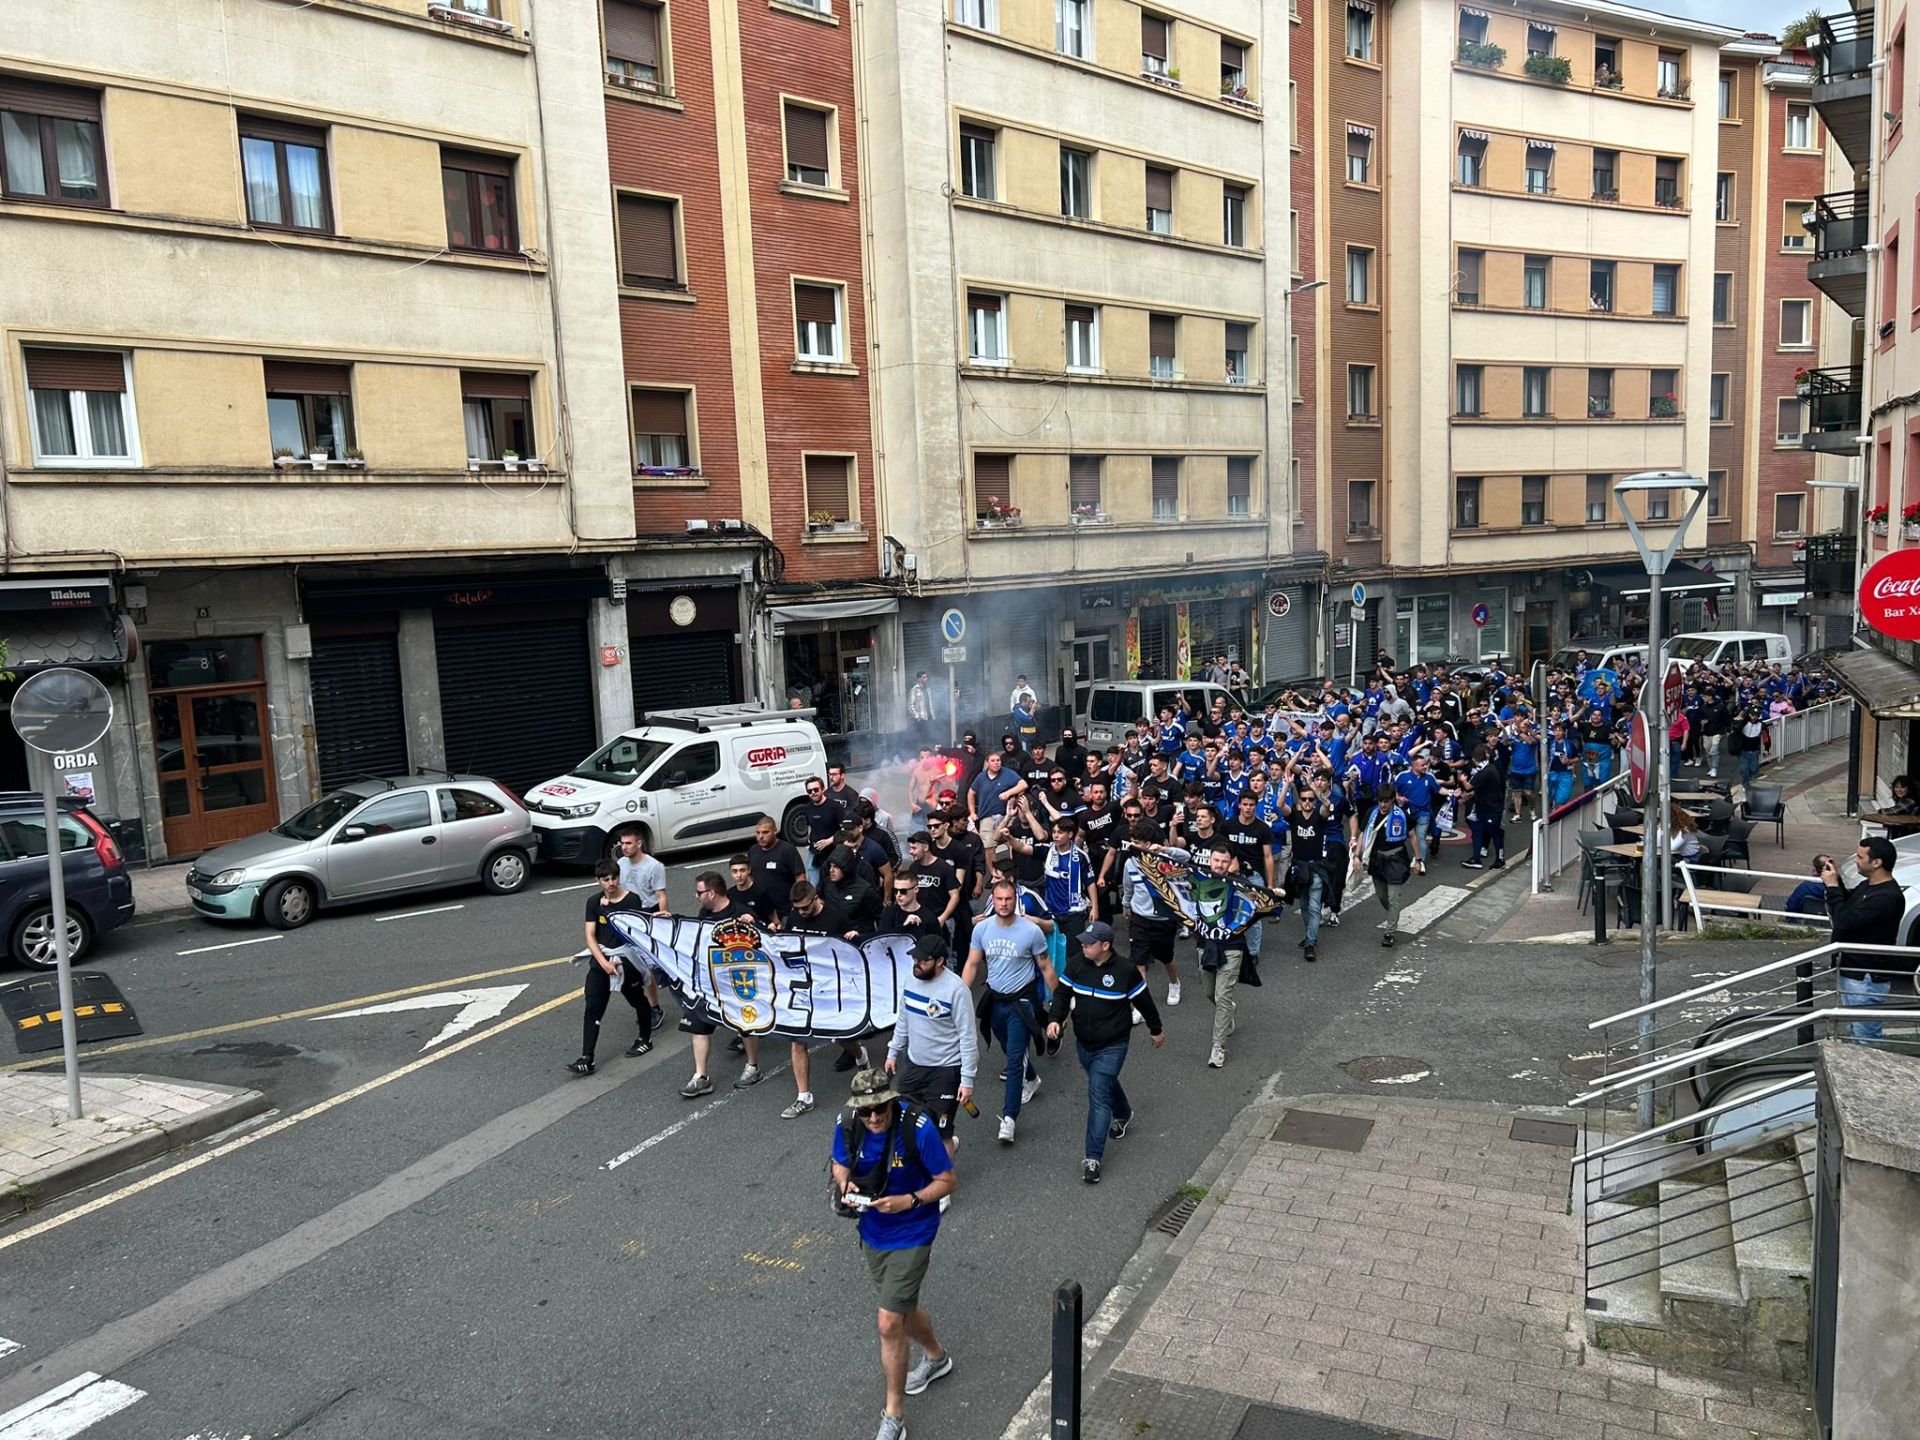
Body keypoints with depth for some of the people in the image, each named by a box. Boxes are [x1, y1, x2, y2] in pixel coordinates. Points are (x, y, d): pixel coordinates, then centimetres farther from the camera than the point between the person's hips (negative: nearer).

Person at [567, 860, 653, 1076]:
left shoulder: (632, 900, -8)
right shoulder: (594, 902, 2)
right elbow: (590, 936, -2)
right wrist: (604, 962, -15)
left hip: (626, 960, -2)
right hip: (600, 961, 3)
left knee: (638, 1001, 15)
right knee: (592, 1009, -5)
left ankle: (646, 1038, 39)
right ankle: (586, 1058, -6)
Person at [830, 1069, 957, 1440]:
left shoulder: (919, 1128, -28)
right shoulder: (847, 1126, -15)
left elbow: (948, 1181, -16)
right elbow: (841, 1164, 5)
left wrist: (909, 1201, -29)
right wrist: (845, 1184, -17)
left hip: (911, 1237, -5)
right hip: (872, 1233, 6)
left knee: (890, 1323, -6)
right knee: (902, 1309, 25)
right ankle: (935, 1358, 55)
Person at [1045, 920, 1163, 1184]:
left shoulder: (1125, 971, -17)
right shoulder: (1076, 964, -7)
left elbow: (1143, 1001, -2)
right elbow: (1062, 994, -1)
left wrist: (1156, 1030, 10)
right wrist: (1054, 1019, -19)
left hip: (1112, 1047, -5)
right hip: (1083, 1043, 5)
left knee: (1098, 1095, -13)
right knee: (1105, 1084, 26)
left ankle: (1093, 1158, -10)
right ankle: (1123, 1115, 58)